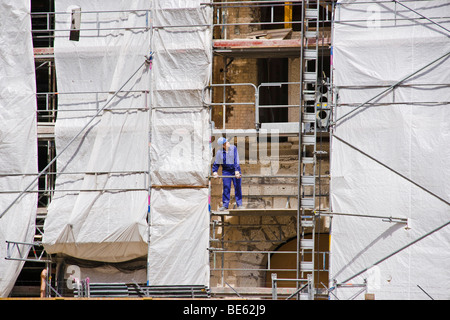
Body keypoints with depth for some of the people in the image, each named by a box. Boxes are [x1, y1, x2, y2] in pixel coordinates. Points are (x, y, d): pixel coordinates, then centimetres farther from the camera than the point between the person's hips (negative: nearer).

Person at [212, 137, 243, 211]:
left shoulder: (233, 148, -7)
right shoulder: (219, 152, -3)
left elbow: (236, 160, -12)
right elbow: (216, 163, 8)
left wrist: (237, 171, -18)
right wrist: (214, 172, 2)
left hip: (235, 169, 0)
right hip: (226, 171, 0)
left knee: (237, 187, -2)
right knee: (226, 187, -4)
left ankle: (239, 204, 3)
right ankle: (225, 205, 1)